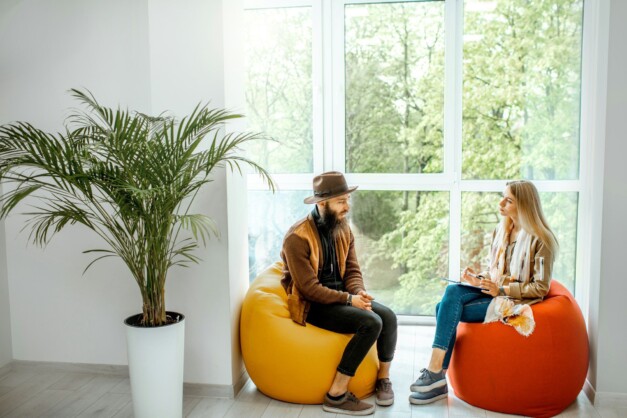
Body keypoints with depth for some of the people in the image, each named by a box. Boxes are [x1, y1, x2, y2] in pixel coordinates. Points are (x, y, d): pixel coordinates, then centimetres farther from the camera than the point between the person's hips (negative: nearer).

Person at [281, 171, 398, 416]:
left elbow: (352, 270, 7)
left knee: (388, 316, -17)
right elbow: (309, 288, -21)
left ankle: (383, 378, 8)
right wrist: (349, 299, -25)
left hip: (340, 295, 7)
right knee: (370, 323, -26)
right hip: (312, 304, -7)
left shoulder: (343, 230, 5)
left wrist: (359, 292, -15)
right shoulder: (297, 238, -19)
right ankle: (336, 396, -18)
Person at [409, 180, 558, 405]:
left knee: (448, 310, -24)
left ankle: (435, 373, -17)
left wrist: (501, 290, -19)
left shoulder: (540, 240, -10)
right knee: (451, 291, -22)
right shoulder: (501, 230, 13)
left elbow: (541, 287, -11)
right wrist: (478, 278, -2)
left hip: (516, 301, -7)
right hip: (494, 291, 7)